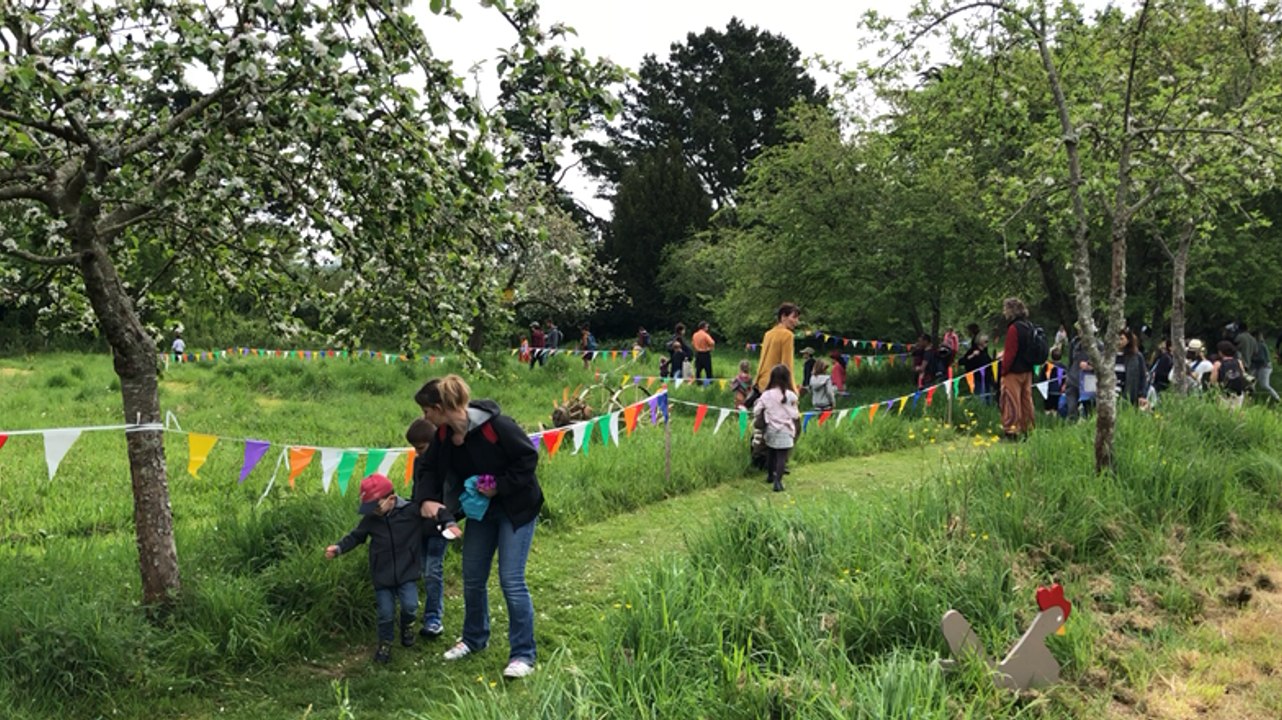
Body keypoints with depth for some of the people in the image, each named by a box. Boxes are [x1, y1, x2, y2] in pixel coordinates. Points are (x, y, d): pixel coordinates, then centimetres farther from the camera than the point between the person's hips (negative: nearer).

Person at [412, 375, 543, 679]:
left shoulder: (495, 425, -29)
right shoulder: (444, 435, -7)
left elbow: (528, 457, -22)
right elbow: (429, 468, 3)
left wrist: (499, 486, -25)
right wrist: (426, 499, -15)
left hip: (516, 508, -7)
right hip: (481, 509, 7)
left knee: (511, 580, -9)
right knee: (472, 577, 14)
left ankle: (523, 654, 3)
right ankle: (474, 639, 37)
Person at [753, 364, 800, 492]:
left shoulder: (766, 394, -6)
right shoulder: (790, 395, -9)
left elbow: (756, 412, -3)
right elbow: (795, 415, -3)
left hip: (771, 429, 3)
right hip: (785, 430, -3)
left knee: (770, 453, 21)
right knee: (782, 456, -4)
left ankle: (770, 476, 39)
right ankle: (777, 481, -17)